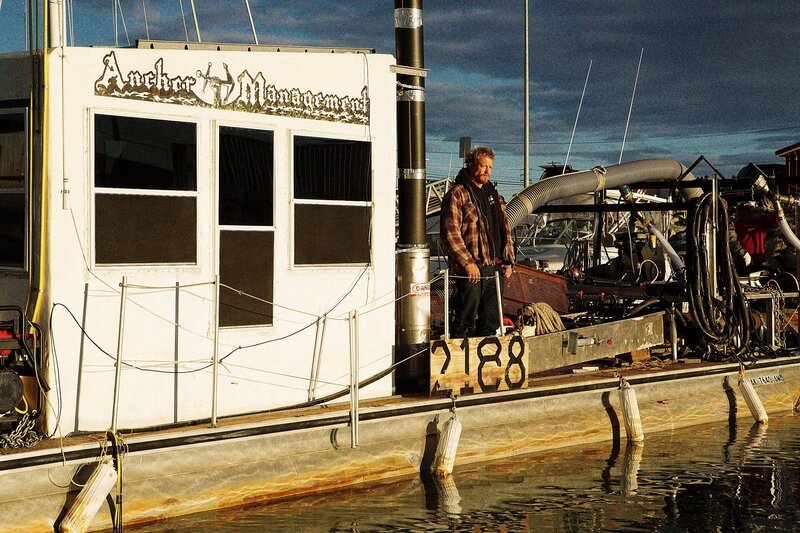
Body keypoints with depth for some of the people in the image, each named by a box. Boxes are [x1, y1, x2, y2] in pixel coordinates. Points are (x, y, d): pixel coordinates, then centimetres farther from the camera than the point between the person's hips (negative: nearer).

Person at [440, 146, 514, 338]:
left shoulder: (493, 194, 18)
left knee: (491, 320, 11)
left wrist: (508, 260, 13)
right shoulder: (457, 195, -7)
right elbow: (450, 233, -13)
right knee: (465, 321, -3)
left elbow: (505, 229, 22)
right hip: (471, 270, -7)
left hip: (496, 268, 7)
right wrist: (467, 263, -18)